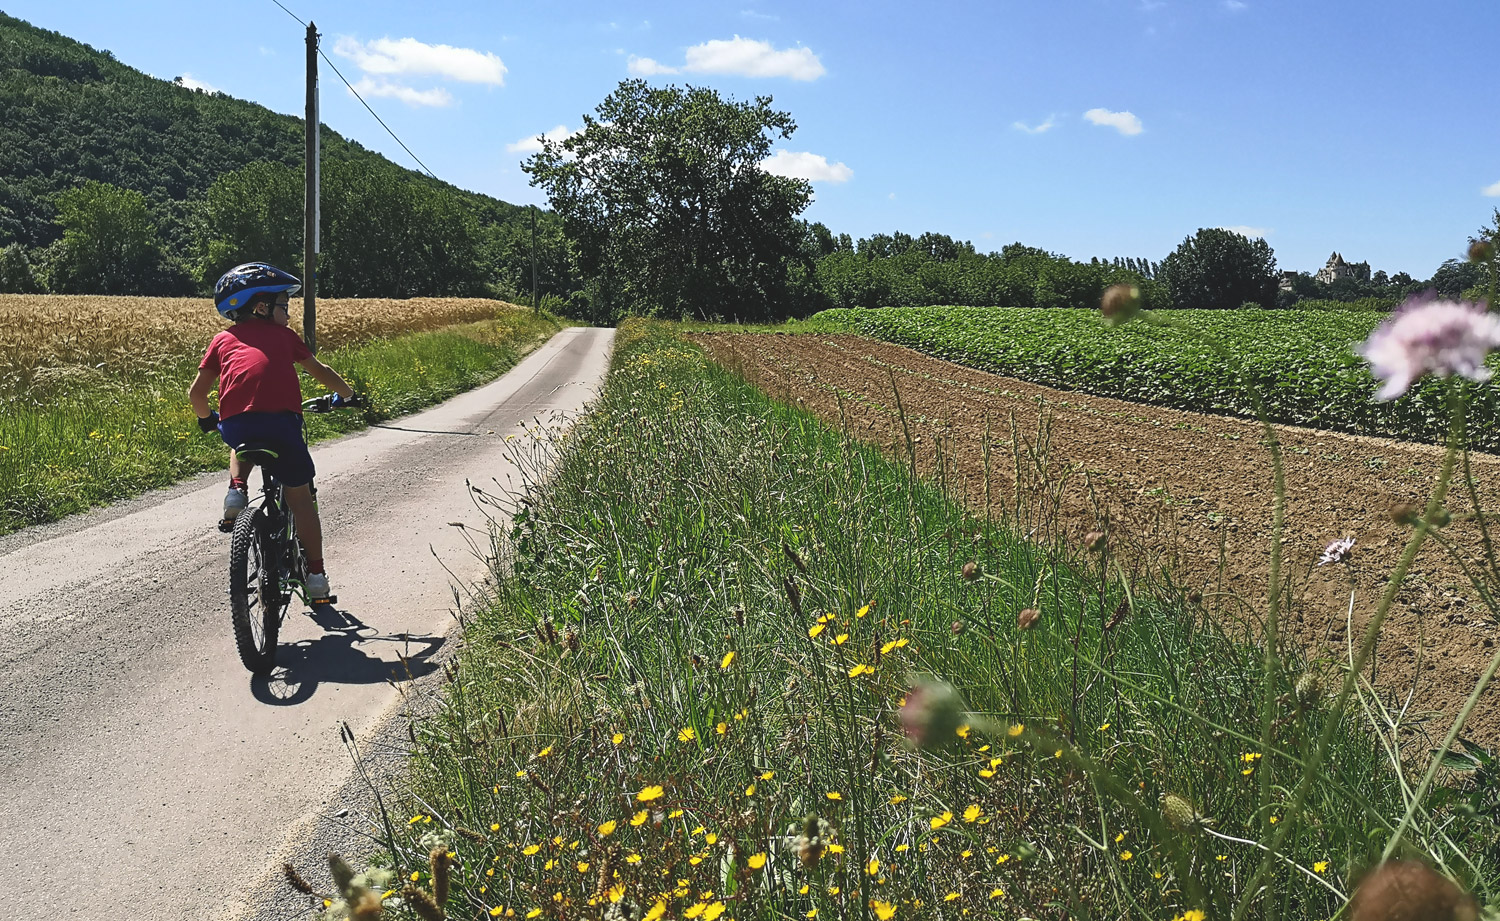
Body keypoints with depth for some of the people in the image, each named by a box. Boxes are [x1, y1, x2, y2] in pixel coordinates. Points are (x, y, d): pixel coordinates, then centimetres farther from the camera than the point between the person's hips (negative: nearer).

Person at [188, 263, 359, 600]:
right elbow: (318, 370, 32)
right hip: (280, 420, -2)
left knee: (243, 445, 40)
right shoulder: (283, 335, 22)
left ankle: (236, 489, 12)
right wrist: (346, 395, 49)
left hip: (234, 425, 2)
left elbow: (196, 392, 23)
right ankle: (316, 574, 12)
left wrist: (206, 418, 43)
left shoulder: (223, 340, 24)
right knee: (299, 494, 12)